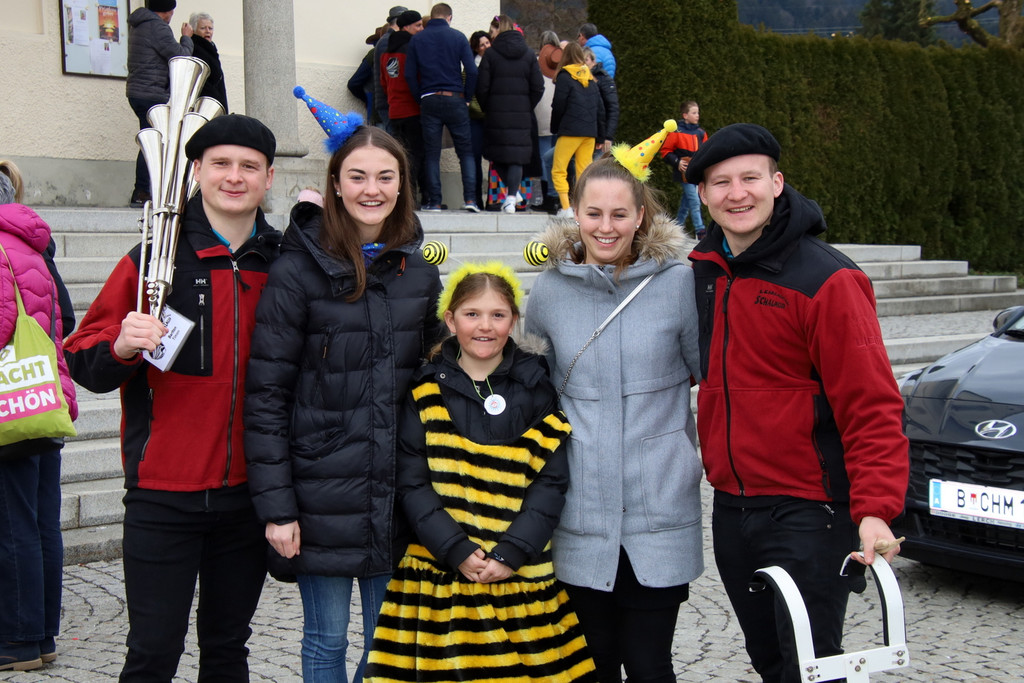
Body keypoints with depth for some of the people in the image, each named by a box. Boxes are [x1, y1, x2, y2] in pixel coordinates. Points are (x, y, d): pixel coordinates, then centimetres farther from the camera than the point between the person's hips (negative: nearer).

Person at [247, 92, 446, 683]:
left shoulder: (419, 272, 7)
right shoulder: (298, 272, -8)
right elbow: (265, 395, -9)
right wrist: (276, 505, -13)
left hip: (398, 495, 4)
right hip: (322, 494, -4)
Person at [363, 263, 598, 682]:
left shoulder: (534, 389, 4)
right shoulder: (427, 391, 2)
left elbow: (551, 482, -1)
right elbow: (411, 483, -2)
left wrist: (510, 553, -12)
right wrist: (458, 551, -13)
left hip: (522, 573, 1)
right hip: (439, 570, 0)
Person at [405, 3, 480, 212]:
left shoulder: (417, 39, 5)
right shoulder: (458, 37, 1)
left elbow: (409, 75, 1)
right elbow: (472, 71, -6)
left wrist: (420, 98, 9)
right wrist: (467, 98, 4)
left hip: (429, 101, 1)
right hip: (455, 101, -1)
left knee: (432, 153, 5)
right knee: (465, 150, 6)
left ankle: (434, 201, 2)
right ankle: (470, 198, -5)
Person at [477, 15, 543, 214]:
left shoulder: (491, 54, -2)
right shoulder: (529, 54, 5)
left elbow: (482, 87, -5)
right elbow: (538, 87, 2)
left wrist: (486, 109, 9)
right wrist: (527, 108, 12)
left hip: (496, 114, -2)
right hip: (522, 115, 2)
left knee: (497, 153, 12)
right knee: (517, 156, 4)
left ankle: (511, 191, 10)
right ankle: (512, 197, -5)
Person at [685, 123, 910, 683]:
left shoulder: (826, 279, -14)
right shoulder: (704, 270, 6)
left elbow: (871, 405, -18)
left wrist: (875, 509, -27)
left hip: (806, 511, -7)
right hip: (730, 506, 7)